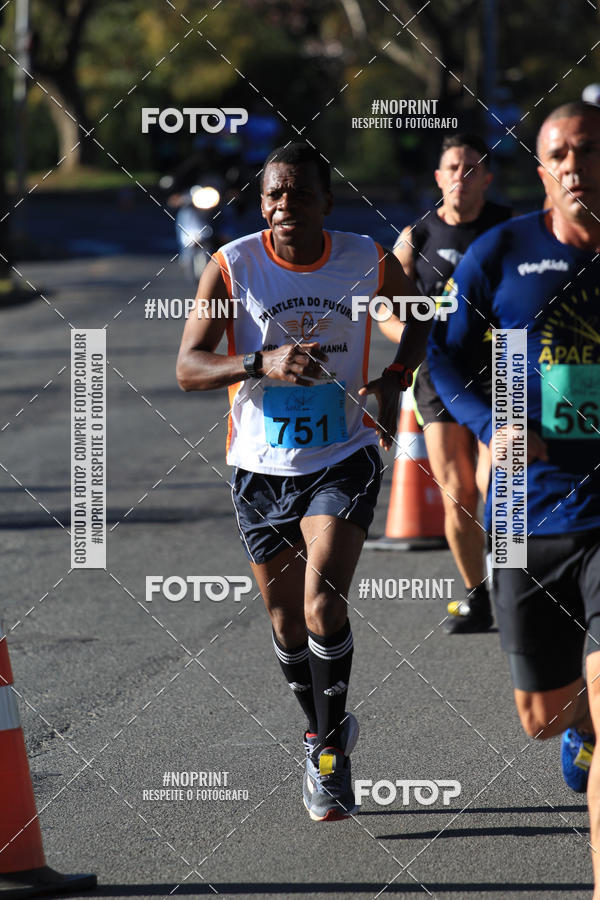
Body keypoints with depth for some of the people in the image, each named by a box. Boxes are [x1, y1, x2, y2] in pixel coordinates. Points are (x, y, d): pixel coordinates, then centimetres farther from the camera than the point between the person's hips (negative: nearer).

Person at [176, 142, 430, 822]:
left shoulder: (369, 262, -6)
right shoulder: (231, 267, -10)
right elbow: (188, 369, -12)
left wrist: (395, 380, -2)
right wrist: (263, 363, -30)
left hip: (343, 457, -1)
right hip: (261, 466, 1)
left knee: (323, 603, -19)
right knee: (286, 617, 12)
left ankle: (329, 752, -3)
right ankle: (323, 730, 37)